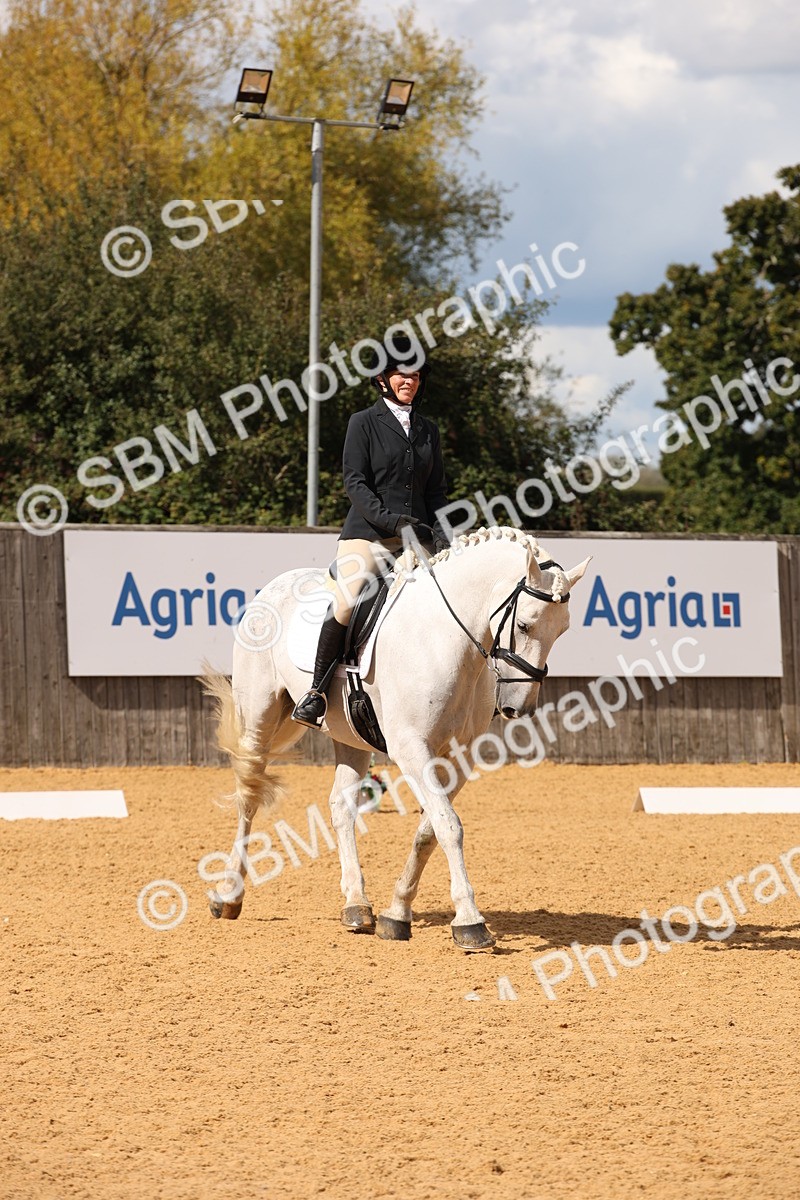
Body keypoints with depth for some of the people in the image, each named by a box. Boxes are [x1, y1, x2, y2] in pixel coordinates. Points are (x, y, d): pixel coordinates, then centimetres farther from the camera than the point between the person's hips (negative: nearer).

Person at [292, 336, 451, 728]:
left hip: (416, 539, 5)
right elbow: (355, 482, -5)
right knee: (346, 601, -27)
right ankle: (317, 692, -20)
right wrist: (391, 520, -17)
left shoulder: (428, 430, 18)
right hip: (368, 534, -5)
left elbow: (436, 491, 18)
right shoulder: (364, 423, 4)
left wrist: (439, 534, 1)